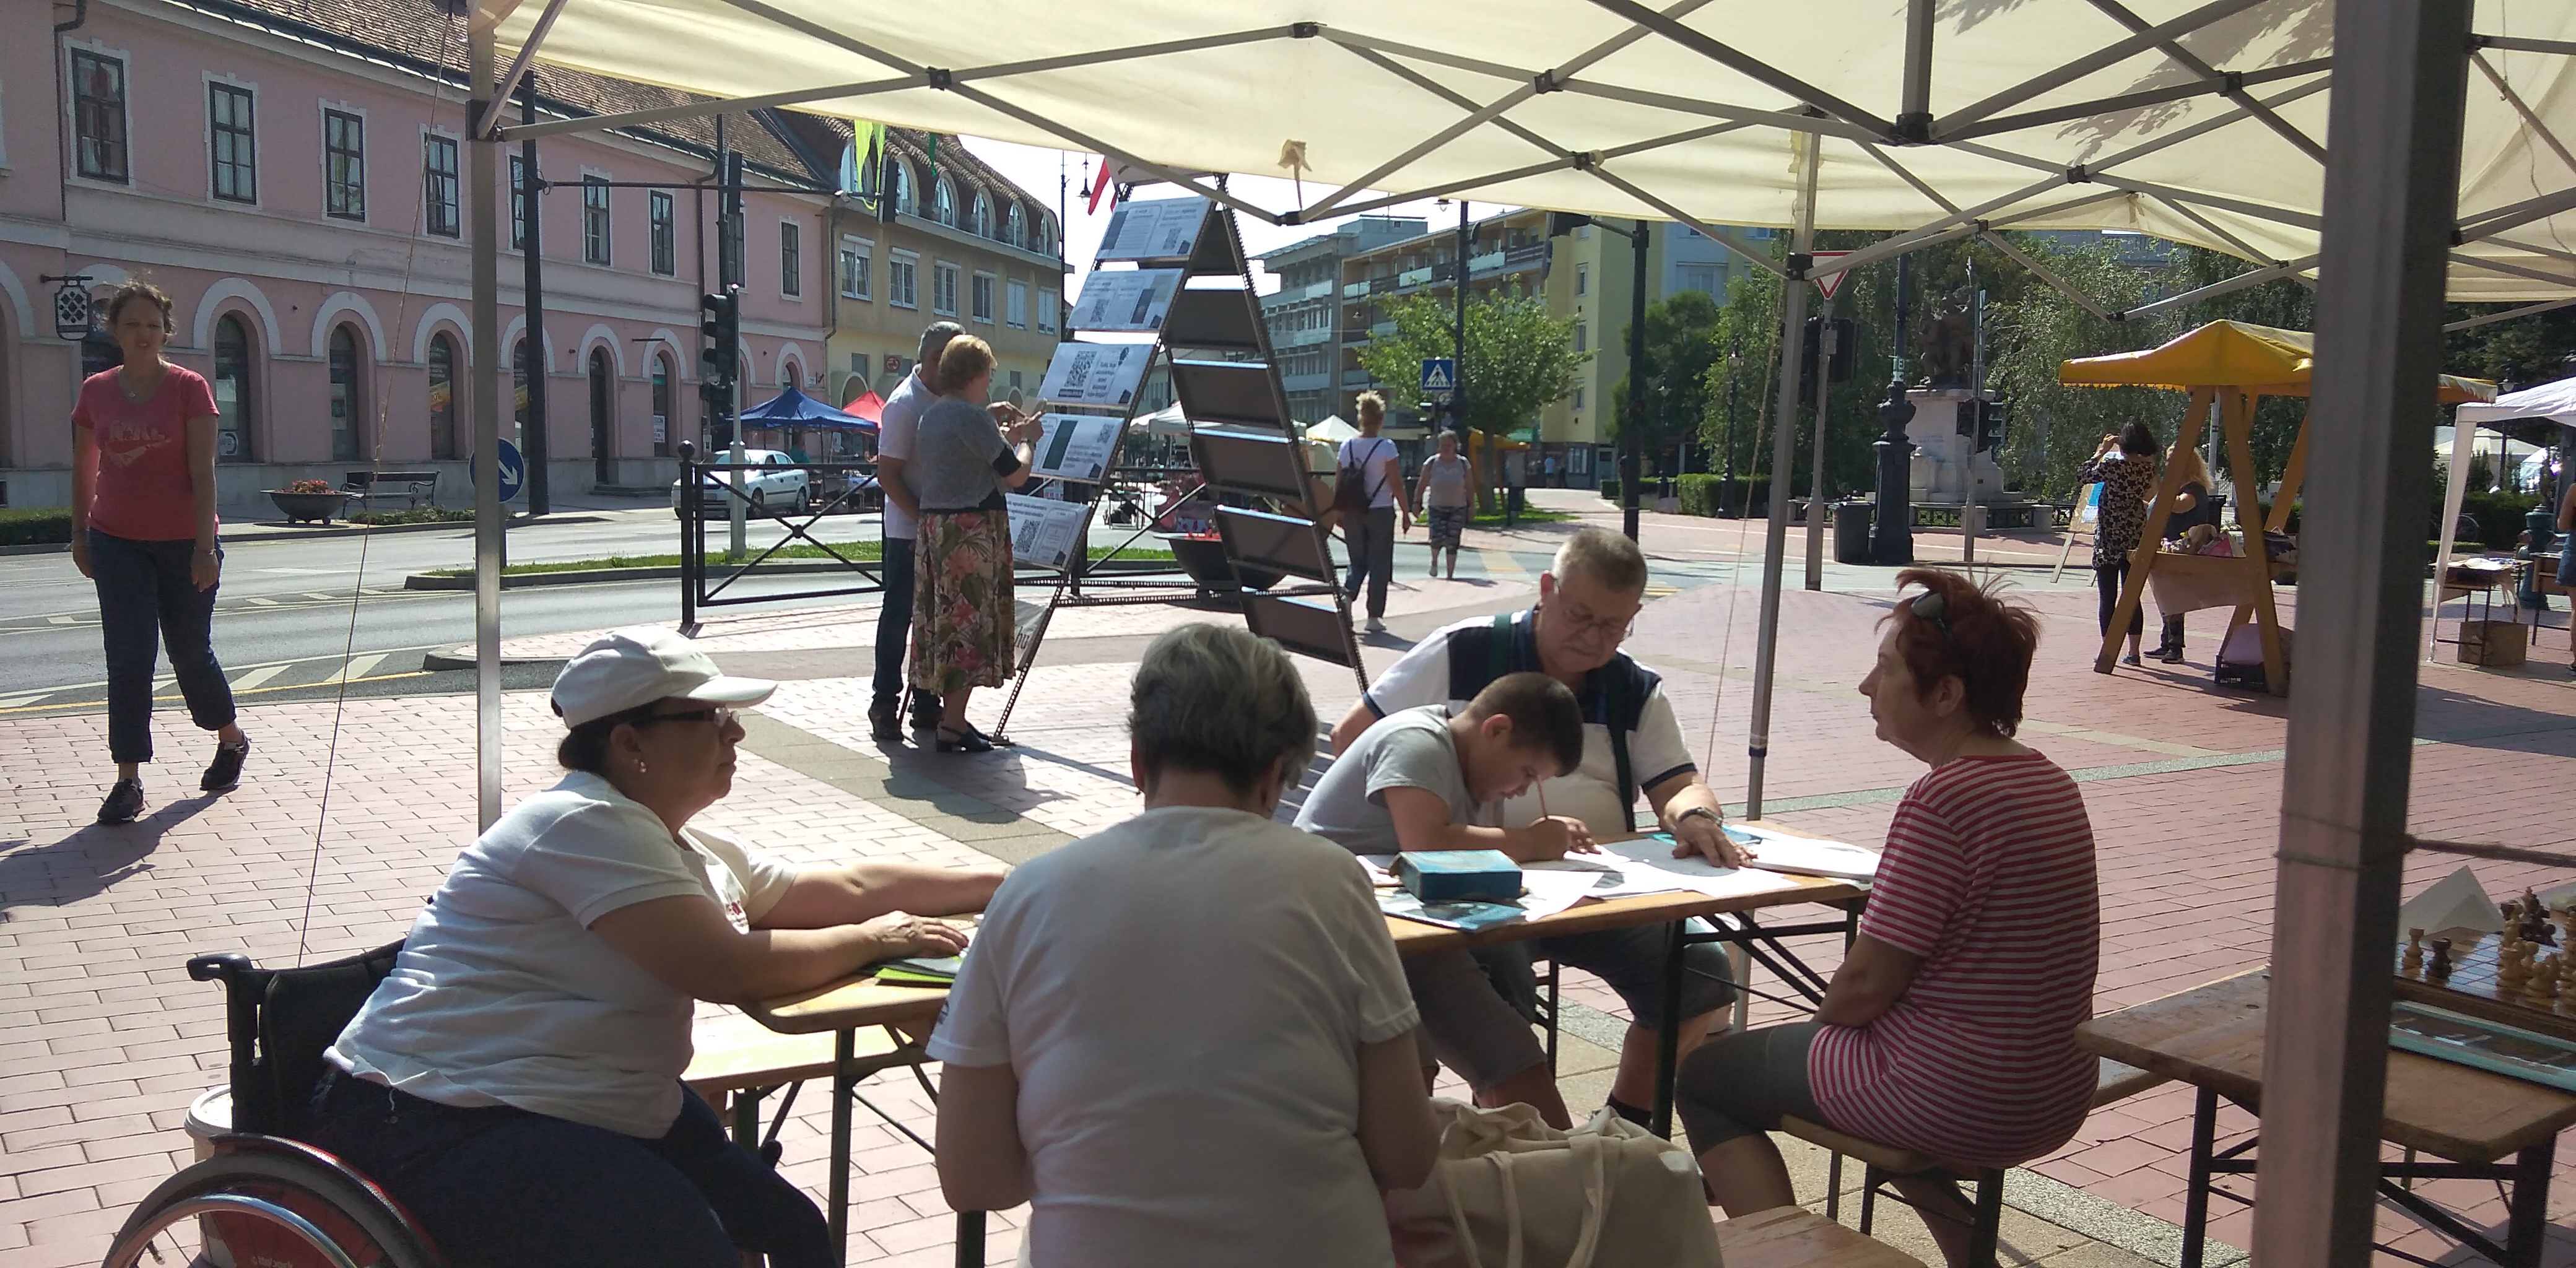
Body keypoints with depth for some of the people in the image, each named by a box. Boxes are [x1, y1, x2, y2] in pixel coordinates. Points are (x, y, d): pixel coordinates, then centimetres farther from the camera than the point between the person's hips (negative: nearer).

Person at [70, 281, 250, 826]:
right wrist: (79, 534, 13)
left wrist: (205, 546, -16)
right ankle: (128, 780, -2)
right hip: (118, 542, 2)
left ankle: (232, 739, 35)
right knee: (128, 658, -5)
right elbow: (84, 470, 13)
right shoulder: (96, 392, 3)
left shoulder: (189, 388, -6)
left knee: (191, 654, 9)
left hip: (183, 544, -2)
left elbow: (203, 471, -10)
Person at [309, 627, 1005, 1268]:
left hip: (601, 1108, 9)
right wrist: (874, 939, -10)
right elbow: (726, 969, -23)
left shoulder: (693, 853, 14)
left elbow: (845, 886, 17)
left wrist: (1005, 885, 15)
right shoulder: (585, 824, -17)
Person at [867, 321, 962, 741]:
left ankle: (927, 703, 19)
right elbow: (888, 474, -18)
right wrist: (923, 520, -21)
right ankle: (885, 706, 6)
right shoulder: (905, 404, -15)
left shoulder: (945, 400, 9)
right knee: (899, 615, -1)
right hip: (909, 532, -8)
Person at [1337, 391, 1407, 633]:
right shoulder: (1386, 447, -10)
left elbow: (1338, 484, 6)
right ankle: (1375, 617, 7)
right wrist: (1406, 513, -1)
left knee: (1358, 561, 17)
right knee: (1379, 564, 6)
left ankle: (1347, 594, -11)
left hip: (1352, 514, 4)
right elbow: (1396, 484, -10)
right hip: (1380, 513, -4)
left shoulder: (1347, 446, 2)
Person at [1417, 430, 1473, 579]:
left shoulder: (1462, 464, 2)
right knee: (1437, 538, -17)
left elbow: (1469, 488, 6)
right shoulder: (1431, 463, -1)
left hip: (1457, 509, 1)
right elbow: (1422, 485, 0)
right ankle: (1434, 562, 15)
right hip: (1436, 508, -1)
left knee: (1453, 543, -2)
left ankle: (1450, 574, 9)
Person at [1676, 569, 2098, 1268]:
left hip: (1961, 1104, -9)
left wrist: (1821, 1022, 2)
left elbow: (1865, 984, -20)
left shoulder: (1940, 800, -23)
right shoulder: (2052, 783, 4)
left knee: (1704, 1079, 8)